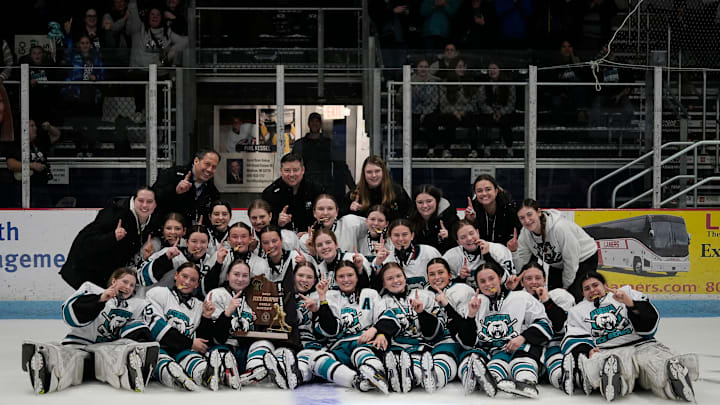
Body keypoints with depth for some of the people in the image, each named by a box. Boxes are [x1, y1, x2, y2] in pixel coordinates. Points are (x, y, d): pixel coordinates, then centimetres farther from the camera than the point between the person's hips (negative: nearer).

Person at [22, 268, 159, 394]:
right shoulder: (91, 289, 11)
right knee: (72, 358, -38)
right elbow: (70, 314, -6)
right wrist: (100, 299, -17)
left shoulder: (137, 305, 19)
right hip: (79, 345, 0)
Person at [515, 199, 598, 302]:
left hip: (584, 258, -6)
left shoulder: (560, 227, -36)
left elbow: (571, 260, -27)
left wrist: (565, 286, -14)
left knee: (575, 297, -21)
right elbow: (521, 260, -12)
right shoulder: (525, 233, -16)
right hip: (558, 264, 6)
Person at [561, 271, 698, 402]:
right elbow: (573, 340, 11)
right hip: (606, 352, -1)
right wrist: (586, 350, -12)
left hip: (641, 346, 1)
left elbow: (648, 326, 8)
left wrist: (630, 303, -9)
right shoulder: (577, 311, 28)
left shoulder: (627, 293, 23)